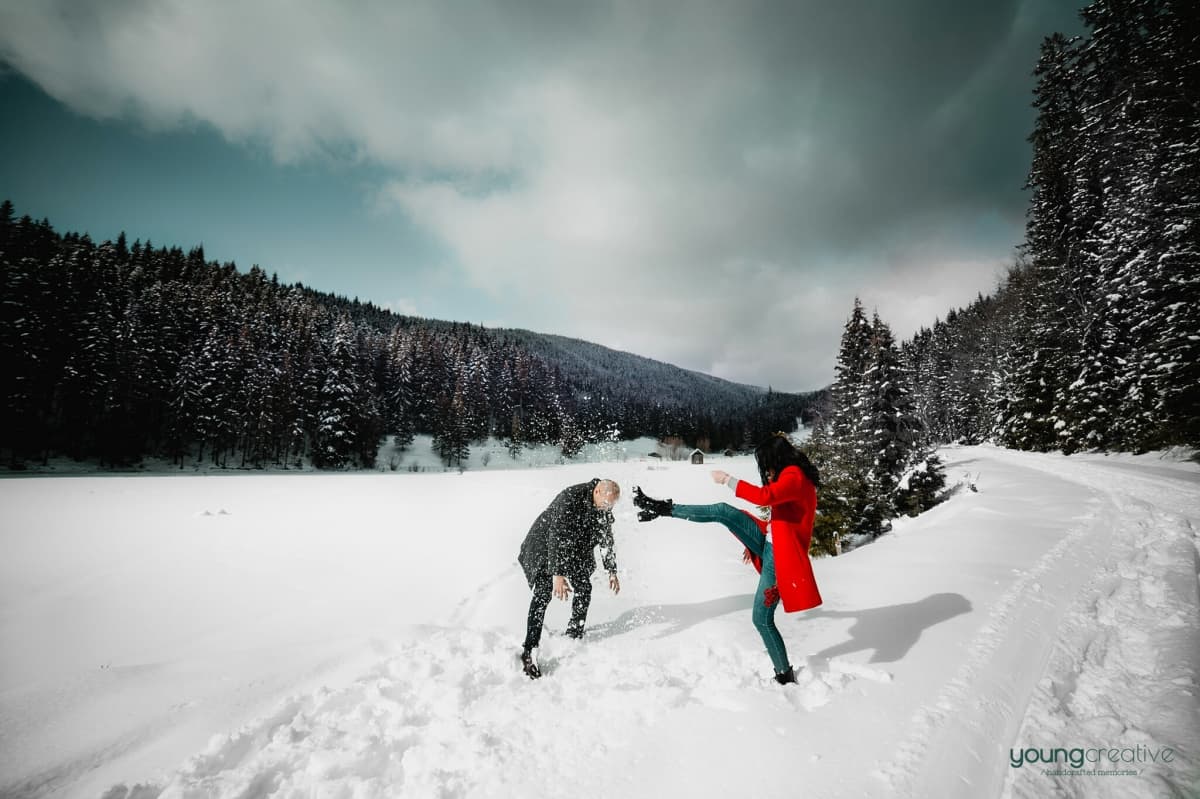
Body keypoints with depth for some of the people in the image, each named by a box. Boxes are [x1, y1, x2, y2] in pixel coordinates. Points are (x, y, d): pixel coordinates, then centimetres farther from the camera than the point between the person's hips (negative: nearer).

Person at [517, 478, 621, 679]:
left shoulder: (605, 507, -10)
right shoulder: (570, 497, -34)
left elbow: (607, 539, 3)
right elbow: (556, 536, -38)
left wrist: (612, 571, 4)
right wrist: (557, 575, -43)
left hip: (577, 551, 7)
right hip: (545, 546, -7)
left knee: (584, 589, 3)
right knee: (543, 593, -18)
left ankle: (574, 637, 22)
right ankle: (529, 650, -18)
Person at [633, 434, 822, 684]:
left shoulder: (794, 476, -18)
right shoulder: (790, 476, 14)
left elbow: (765, 496, -36)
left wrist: (728, 480, -27)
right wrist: (754, 541, 28)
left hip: (779, 554, -9)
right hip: (768, 544, 9)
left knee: (762, 619, -4)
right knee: (723, 511, -8)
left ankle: (785, 676, 13)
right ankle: (663, 508, -4)